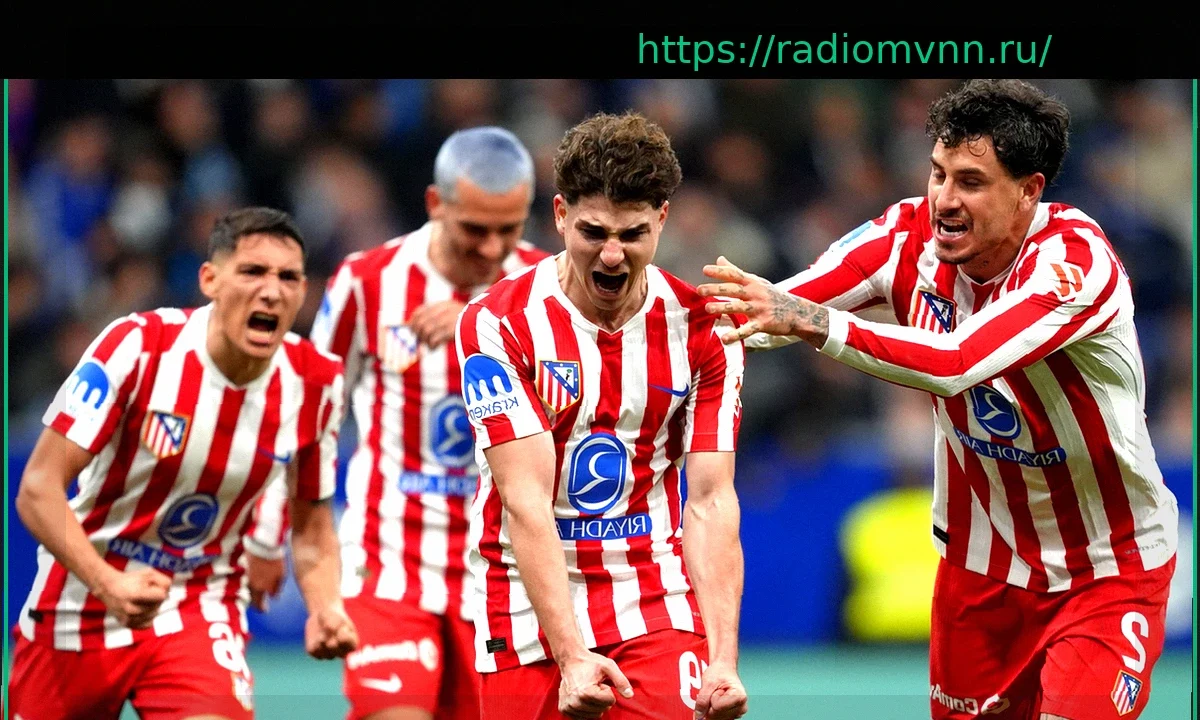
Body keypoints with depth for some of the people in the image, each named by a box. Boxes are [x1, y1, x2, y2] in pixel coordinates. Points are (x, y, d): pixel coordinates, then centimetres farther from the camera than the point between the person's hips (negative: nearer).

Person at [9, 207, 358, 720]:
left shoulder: (314, 384, -8)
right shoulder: (137, 347, -19)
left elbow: (312, 526, 6)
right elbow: (39, 488, -19)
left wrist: (326, 610, -14)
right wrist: (106, 583, -34)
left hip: (200, 610, 1)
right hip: (79, 603, -1)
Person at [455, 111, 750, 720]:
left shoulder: (701, 330, -1)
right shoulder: (498, 324, -9)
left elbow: (710, 502, -4)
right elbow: (526, 500, -16)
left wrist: (722, 659, -16)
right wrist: (570, 655, -25)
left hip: (658, 613, 1)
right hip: (530, 613, -1)